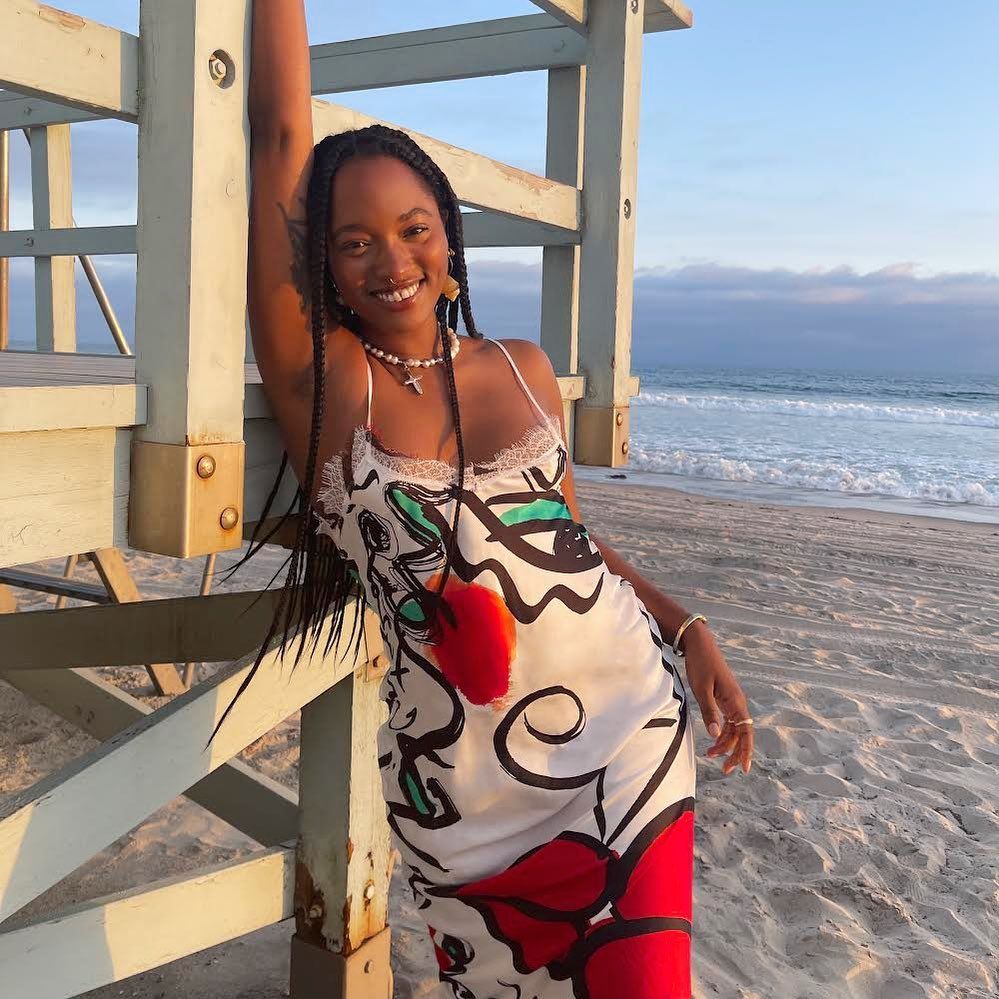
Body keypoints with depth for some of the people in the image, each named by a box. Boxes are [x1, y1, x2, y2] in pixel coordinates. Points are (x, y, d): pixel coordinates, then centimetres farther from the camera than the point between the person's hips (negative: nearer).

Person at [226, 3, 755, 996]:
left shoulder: (523, 369, 5)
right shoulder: (317, 377, -5)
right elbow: (279, 130, -9)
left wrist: (690, 632, 8)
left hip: (628, 720, 2)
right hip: (466, 775, -2)